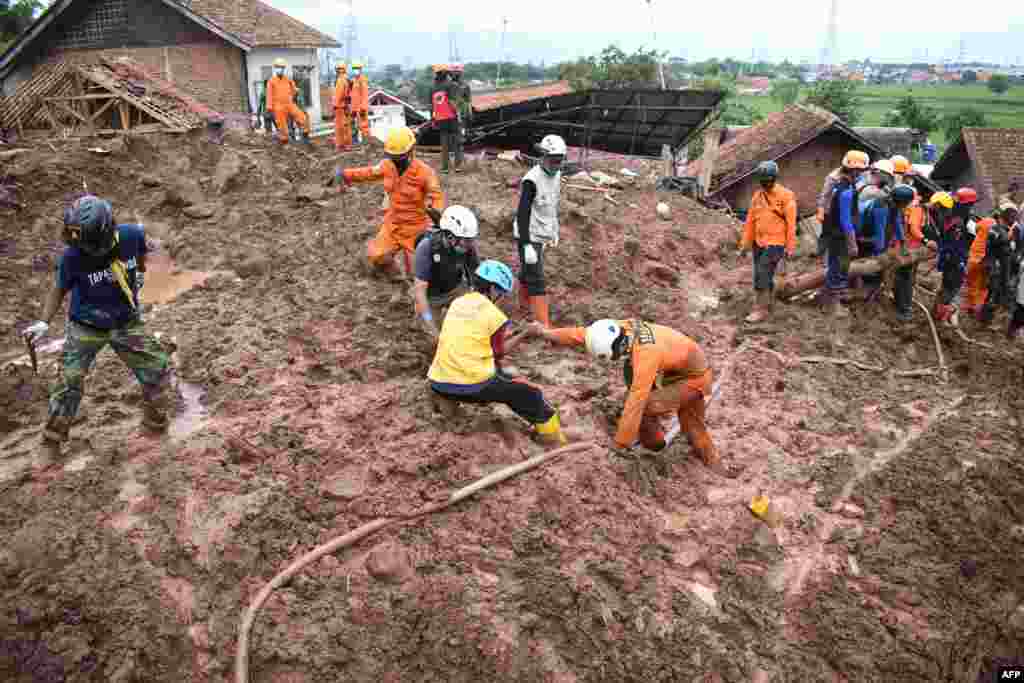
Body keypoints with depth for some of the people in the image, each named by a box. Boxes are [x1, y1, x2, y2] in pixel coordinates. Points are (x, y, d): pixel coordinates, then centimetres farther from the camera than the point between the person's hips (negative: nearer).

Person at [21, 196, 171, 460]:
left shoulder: (132, 235, -22)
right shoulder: (72, 257, -25)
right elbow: (59, 290, -7)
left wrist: (140, 273, 9)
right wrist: (44, 322, -14)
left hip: (127, 322, 2)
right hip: (86, 326, -2)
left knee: (158, 369, 4)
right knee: (69, 383, -3)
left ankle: (155, 419, 30)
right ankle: (52, 439, 18)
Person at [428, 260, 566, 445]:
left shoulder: (457, 303, 10)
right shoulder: (494, 314, -6)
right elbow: (498, 352, 5)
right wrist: (524, 334, 13)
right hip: (473, 386, -5)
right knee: (529, 393, 10)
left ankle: (448, 400, 28)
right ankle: (552, 434, 12)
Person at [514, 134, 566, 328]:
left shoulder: (556, 175, 2)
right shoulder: (532, 180, -24)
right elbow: (523, 214, -24)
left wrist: (554, 231, 21)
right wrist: (527, 245, -26)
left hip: (542, 235, 8)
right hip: (529, 237, -8)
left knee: (527, 271, 26)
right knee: (537, 281, -8)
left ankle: (524, 302, 46)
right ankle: (544, 325, -6)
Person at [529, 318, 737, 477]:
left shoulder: (645, 355, -37)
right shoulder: (623, 328, -16)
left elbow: (635, 401, -34)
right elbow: (584, 334, -6)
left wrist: (621, 442, -28)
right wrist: (547, 332, -3)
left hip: (695, 377, -9)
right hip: (676, 368, 9)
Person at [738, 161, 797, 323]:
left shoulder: (785, 196, -9)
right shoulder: (757, 196, 8)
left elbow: (791, 223, -9)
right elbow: (750, 220, 12)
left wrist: (790, 247, -11)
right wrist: (745, 242, 11)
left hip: (775, 244, -6)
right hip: (758, 243, 6)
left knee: (763, 276, -11)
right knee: (763, 276, 14)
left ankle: (761, 309, -4)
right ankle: (766, 303, 30)